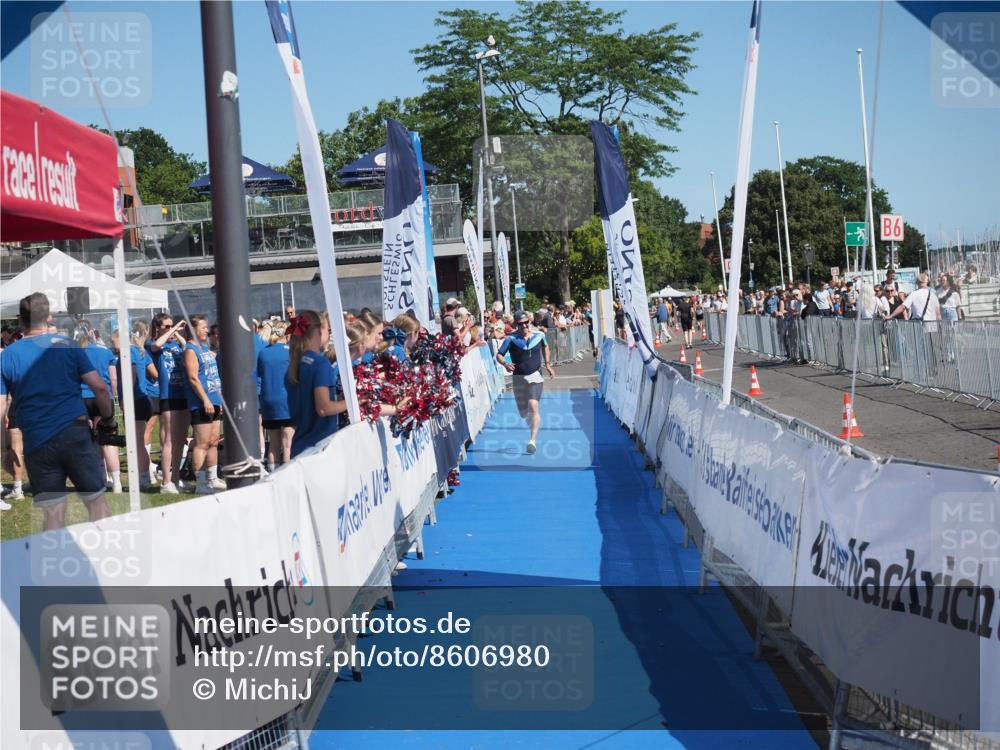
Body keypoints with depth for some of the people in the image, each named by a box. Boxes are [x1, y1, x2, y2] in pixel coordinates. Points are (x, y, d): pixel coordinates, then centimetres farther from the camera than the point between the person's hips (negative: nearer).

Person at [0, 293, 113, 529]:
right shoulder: (67, 344, 2)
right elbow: (99, 387, -4)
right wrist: (108, 418, 11)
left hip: (37, 443, 1)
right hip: (75, 434, -1)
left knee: (53, 512, 5)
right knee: (96, 500, 9)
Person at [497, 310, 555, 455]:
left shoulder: (539, 335, 1)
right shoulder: (511, 339, -7)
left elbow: (545, 346, 22)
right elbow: (499, 355, -4)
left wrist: (547, 364, 17)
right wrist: (505, 364, -25)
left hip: (535, 376, -1)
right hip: (519, 378, 1)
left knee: (533, 405, -22)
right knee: (524, 413, 10)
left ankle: (533, 440, -26)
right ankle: (535, 424, 46)